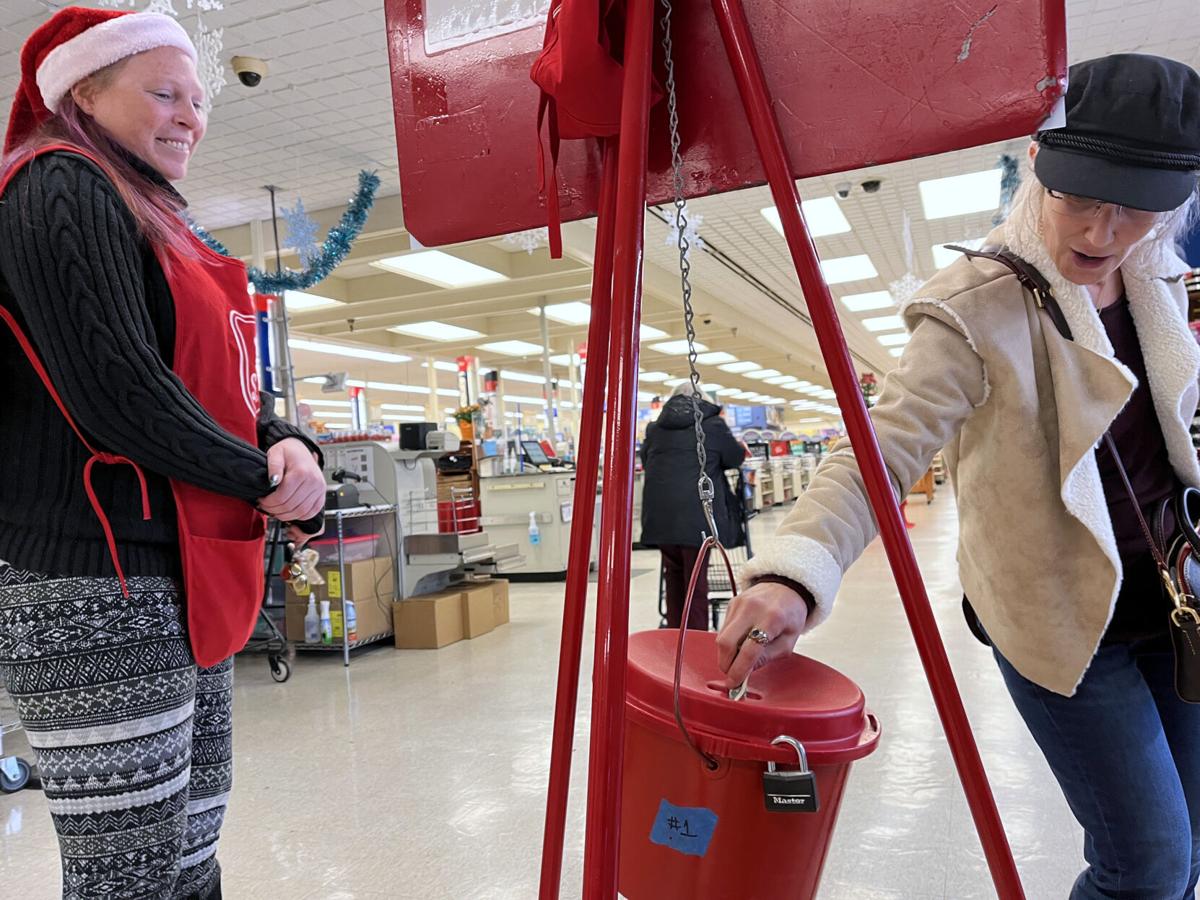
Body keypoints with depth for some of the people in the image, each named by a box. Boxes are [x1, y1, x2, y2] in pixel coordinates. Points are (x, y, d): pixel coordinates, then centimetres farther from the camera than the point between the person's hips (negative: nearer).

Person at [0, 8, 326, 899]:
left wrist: (287, 445, -3)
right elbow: (114, 388, -18)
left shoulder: (157, 222, 22)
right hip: (99, 592, -9)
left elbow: (226, 389, 18)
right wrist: (262, 480, -8)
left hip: (183, 589, 9)